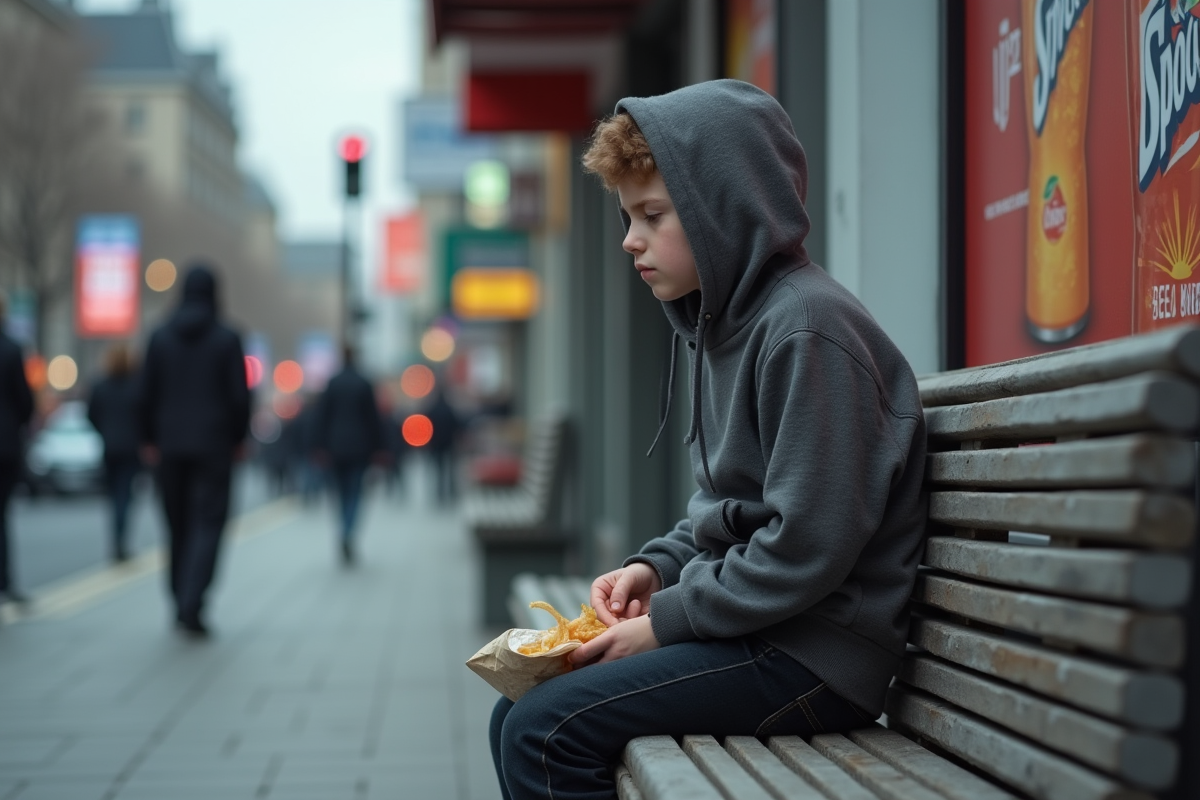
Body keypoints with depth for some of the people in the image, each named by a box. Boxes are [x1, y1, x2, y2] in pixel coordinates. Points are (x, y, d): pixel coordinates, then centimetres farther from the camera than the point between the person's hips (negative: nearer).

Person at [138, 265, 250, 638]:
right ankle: (192, 604, -19)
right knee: (209, 523, -3)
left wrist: (150, 439, 12)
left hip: (171, 444, 3)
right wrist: (238, 438, 6)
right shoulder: (227, 338, -6)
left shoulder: (161, 337, 2)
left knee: (179, 525, 13)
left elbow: (146, 394, 2)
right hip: (214, 444, -3)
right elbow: (239, 395, -7)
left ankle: (182, 604, 19)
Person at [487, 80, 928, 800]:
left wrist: (665, 622, -14)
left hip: (817, 653, -10)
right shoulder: (728, 321, 15)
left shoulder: (806, 328, -17)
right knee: (518, 717, 7)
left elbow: (807, 545, -22)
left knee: (545, 733, -19)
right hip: (748, 625, 10)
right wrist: (657, 568, 5)